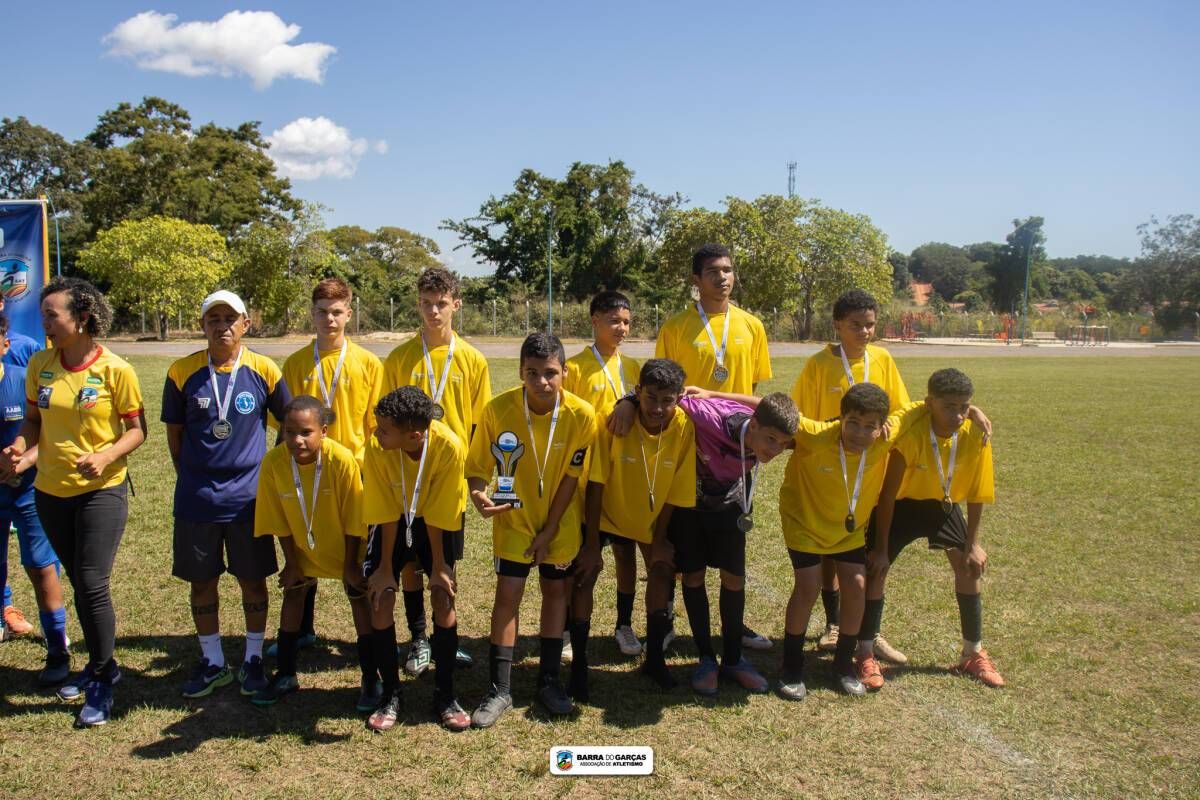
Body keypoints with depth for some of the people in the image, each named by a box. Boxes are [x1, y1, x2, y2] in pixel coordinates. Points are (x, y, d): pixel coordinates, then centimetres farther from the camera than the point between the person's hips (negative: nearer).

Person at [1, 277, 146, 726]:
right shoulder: (40, 364, 0)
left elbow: (137, 430, -7)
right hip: (50, 491, 5)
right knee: (79, 583, 16)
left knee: (92, 584, -7)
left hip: (102, 490, -5)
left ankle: (100, 681, 11)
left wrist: (107, 456, -24)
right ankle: (102, 664, 35)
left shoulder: (115, 370, -13)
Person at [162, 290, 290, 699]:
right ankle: (212, 662, 28)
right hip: (197, 499, 1)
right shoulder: (182, 372, -3)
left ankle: (253, 658, 26)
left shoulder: (264, 371, -5)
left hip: (249, 495, -1)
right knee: (201, 580, 11)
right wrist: (192, 477, 7)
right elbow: (174, 432, 7)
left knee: (253, 579, 9)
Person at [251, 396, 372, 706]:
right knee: (293, 594, 10)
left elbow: (353, 517, -22)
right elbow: (280, 520, -11)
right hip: (302, 543, 3)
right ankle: (285, 674, 25)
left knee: (359, 599, 1)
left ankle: (370, 678, 12)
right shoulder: (274, 461, -25)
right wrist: (291, 563, -5)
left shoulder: (342, 459, -34)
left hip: (344, 542, -3)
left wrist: (350, 564, -14)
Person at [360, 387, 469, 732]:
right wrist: (385, 567, -13)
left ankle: (445, 695, 9)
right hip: (392, 519, 1)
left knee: (444, 598, -7)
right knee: (381, 598, -8)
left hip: (437, 520, -1)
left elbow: (439, 515, -24)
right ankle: (391, 695, 8)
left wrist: (438, 566, -15)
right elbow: (386, 513, -19)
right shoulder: (376, 449, -30)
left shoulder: (449, 447, -35)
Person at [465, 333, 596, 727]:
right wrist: (479, 494, -35)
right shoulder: (498, 408, -20)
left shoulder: (581, 414, -19)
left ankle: (549, 680, 23)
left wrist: (550, 529, -11)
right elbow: (478, 466, -13)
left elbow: (571, 477, -12)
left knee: (556, 591, 9)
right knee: (507, 595, -4)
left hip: (560, 522, 1)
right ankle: (500, 689, 6)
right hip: (513, 518, -1)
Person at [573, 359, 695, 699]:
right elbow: (595, 484, -25)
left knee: (662, 573, 12)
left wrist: (659, 541, -9)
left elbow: (675, 494, -15)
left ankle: (654, 656, 33)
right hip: (607, 510, -3)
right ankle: (579, 664, 0)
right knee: (584, 575, -14)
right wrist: (592, 544, -23)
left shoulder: (684, 428, -25)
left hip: (651, 515, 3)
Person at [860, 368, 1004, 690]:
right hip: (901, 503, -4)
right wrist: (881, 547, -21)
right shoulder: (910, 434, -34)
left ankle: (973, 653, 19)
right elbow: (888, 492, -26)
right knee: (876, 567, -12)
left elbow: (976, 494, -10)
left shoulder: (976, 434, -23)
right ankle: (865, 655, 1)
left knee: (969, 565, 1)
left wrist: (972, 544, -7)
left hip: (942, 504, 4)